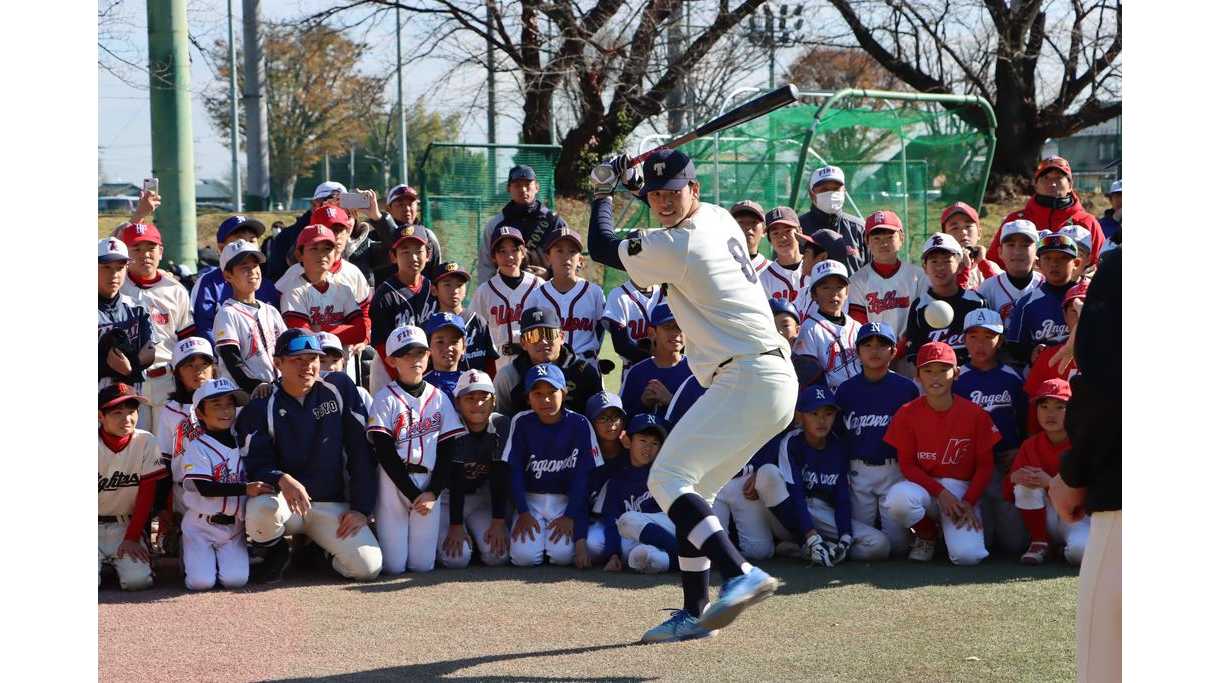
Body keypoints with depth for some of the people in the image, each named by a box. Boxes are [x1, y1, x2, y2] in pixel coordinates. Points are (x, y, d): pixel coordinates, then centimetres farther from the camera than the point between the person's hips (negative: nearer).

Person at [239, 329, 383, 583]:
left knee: (368, 567, -18)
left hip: (333, 505, 2)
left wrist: (361, 509, -6)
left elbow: (362, 450, -1)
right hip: (283, 499, -2)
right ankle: (276, 551, 0)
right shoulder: (261, 408, -4)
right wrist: (282, 480, -35)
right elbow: (256, 465, -12)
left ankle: (317, 549, 16)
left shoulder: (340, 388, -1)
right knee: (260, 507, -37)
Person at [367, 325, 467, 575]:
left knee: (422, 564, -3)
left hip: (429, 486, 3)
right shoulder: (386, 398, -1)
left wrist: (433, 493, -9)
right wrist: (413, 495, -13)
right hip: (393, 484, -3)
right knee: (393, 565, -6)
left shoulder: (439, 398, 9)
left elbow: (447, 451, 5)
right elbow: (385, 454, -7)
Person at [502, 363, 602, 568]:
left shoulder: (579, 425, -7)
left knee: (562, 555, -23)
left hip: (567, 500, -1)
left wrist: (570, 516, -11)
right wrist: (523, 513, -10)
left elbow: (583, 475, -6)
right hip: (530, 499, 1)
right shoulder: (521, 423, -4)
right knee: (524, 556, -20)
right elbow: (513, 470, -3)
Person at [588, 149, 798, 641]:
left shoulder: (674, 248, -13)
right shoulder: (719, 217, 13)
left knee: (667, 479, -17)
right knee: (691, 488, 15)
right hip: (775, 383, 10)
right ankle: (694, 613, 17)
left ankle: (740, 574, -32)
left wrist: (603, 191, 16)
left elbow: (601, 247, 1)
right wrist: (633, 184, 35)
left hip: (746, 382, -10)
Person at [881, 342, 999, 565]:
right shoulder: (907, 414, -3)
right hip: (923, 486, 1)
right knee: (898, 499, -37)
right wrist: (940, 492, -15)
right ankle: (927, 534, 0)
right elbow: (907, 464, -2)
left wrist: (968, 503, -12)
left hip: (962, 489, -1)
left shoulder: (974, 414, -4)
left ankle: (954, 530, 15)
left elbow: (985, 465, 0)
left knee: (967, 555, -26)